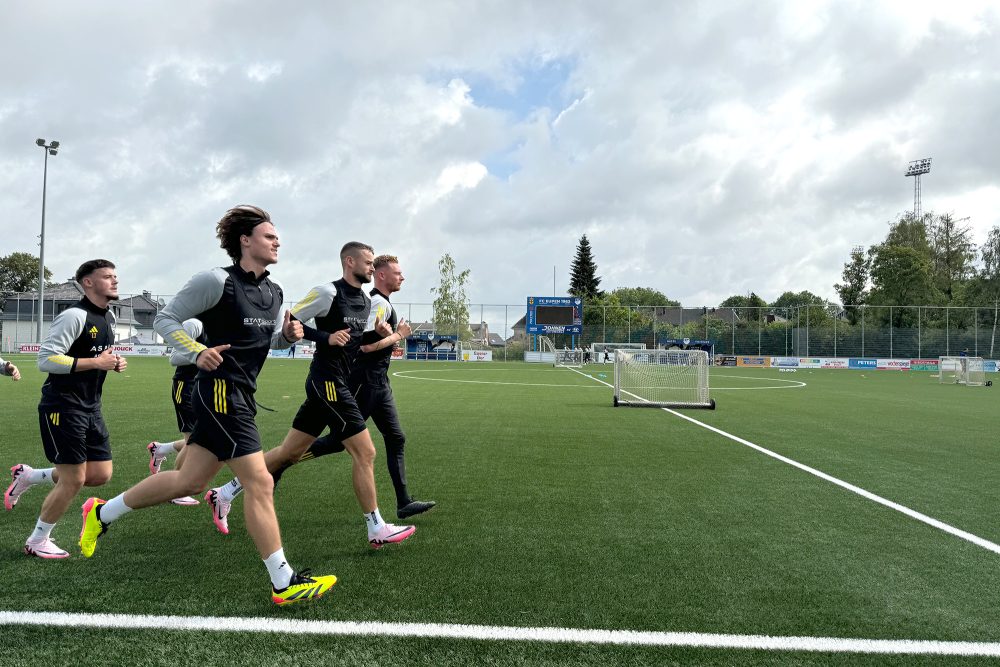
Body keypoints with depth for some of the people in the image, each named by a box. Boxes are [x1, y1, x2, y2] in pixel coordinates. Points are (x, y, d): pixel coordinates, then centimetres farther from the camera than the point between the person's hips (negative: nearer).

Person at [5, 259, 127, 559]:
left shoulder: (109, 317, 12)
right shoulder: (75, 315, -16)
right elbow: (46, 359, -22)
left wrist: (114, 364, 4)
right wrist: (96, 362, -21)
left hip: (90, 408, 9)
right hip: (63, 408, -9)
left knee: (101, 475, 7)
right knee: (74, 480, -5)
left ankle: (27, 475, 26)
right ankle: (36, 542, 17)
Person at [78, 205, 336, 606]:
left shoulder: (274, 293, 11)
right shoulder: (217, 281, -11)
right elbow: (165, 320, -5)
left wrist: (288, 335, 0)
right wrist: (197, 352, -19)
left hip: (241, 395, 9)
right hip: (221, 390, -9)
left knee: (190, 481, 17)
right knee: (260, 482, -8)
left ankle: (102, 513, 38)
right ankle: (284, 582, 1)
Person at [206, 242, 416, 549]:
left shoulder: (366, 301, 14)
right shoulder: (329, 292, -12)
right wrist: (326, 337, -20)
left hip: (338, 383, 9)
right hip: (327, 382, -9)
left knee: (289, 452, 14)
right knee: (365, 452, -6)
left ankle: (224, 494, 27)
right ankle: (377, 529, 6)